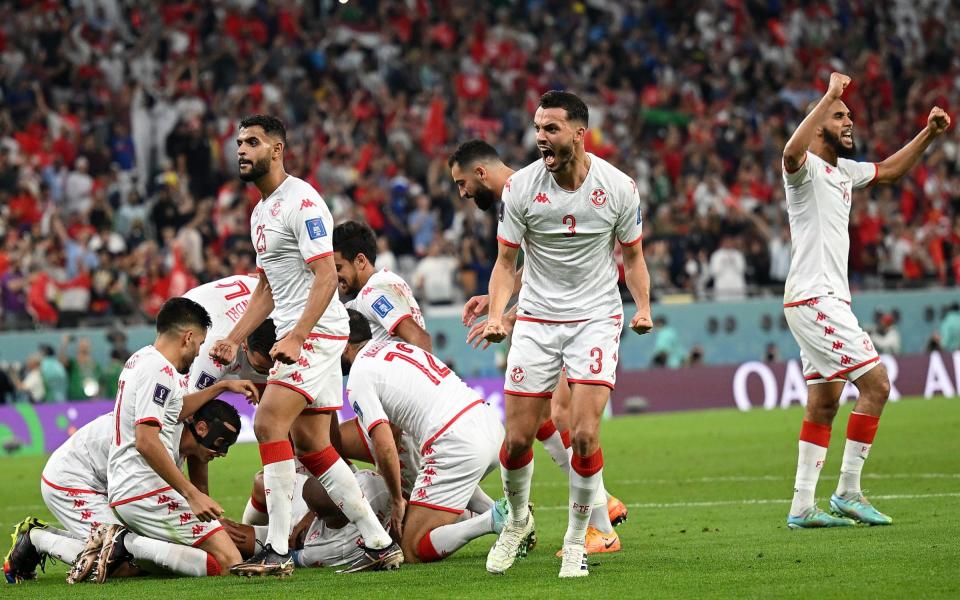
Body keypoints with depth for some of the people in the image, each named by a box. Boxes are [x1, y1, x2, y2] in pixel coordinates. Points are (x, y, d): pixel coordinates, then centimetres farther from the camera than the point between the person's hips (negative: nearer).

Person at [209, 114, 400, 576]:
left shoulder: (301, 201, -13)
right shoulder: (260, 212, 18)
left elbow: (326, 277, -20)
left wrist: (297, 336, -29)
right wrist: (234, 339, 15)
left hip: (316, 332, -10)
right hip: (294, 335, 10)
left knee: (269, 422, -19)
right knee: (311, 446, 9)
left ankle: (277, 551, -19)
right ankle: (380, 544, 14)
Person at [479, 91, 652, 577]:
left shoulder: (618, 187, -8)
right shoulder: (520, 187, -8)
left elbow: (632, 255, 7)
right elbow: (505, 261, -1)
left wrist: (643, 308, -8)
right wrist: (495, 315, -17)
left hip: (596, 318, -1)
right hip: (536, 319, 1)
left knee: (584, 434, -16)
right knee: (517, 438, -2)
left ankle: (576, 541, 3)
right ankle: (517, 521, 28)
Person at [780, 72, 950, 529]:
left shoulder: (844, 171, 16)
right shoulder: (806, 167, -11)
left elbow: (889, 170, 34)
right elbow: (791, 152, -37)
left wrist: (928, 134, 22)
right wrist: (830, 95, -36)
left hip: (827, 301, 10)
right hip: (814, 298, -10)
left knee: (823, 404, 10)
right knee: (875, 384, -11)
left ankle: (802, 507, 12)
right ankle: (848, 493, -5)